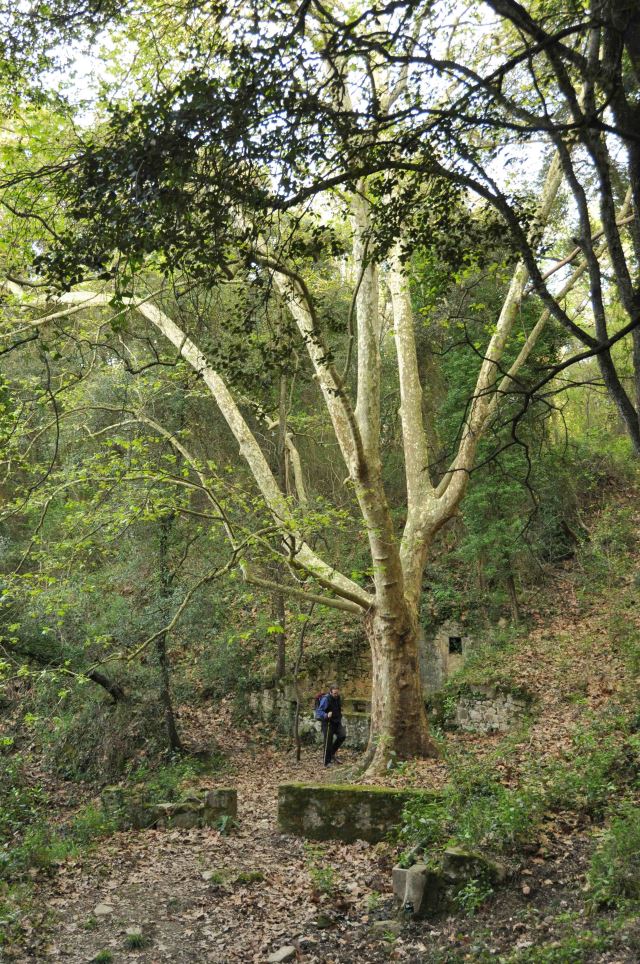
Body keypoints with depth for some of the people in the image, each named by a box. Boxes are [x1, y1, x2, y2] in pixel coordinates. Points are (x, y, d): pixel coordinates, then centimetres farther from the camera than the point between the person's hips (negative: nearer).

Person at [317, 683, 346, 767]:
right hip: (328, 723, -7)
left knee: (342, 735, -10)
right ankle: (327, 762, 10)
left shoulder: (337, 697, 5)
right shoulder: (326, 699, -18)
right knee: (328, 742, -2)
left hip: (337, 722, 7)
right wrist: (326, 715, -38)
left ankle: (332, 753, 9)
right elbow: (319, 711, -21)